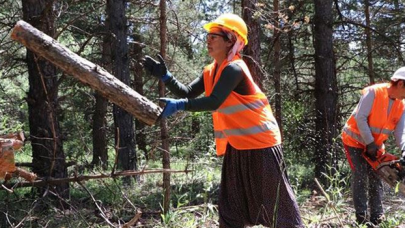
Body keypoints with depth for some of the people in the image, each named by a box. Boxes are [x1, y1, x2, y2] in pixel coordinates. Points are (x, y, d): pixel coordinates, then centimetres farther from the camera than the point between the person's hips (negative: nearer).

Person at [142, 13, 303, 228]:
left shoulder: (234, 69, -21)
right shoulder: (210, 71, 8)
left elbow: (214, 102, -30)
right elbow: (188, 93, 1)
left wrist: (178, 105, -34)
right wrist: (165, 76, -11)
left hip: (261, 143, -9)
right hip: (236, 145, 9)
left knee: (276, 201, 1)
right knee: (230, 205, 11)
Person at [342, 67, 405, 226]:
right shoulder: (373, 92, -22)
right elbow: (360, 118, -24)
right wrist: (370, 143, -23)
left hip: (375, 145, 6)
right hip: (355, 140, -6)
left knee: (375, 178, 4)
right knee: (360, 176, -11)